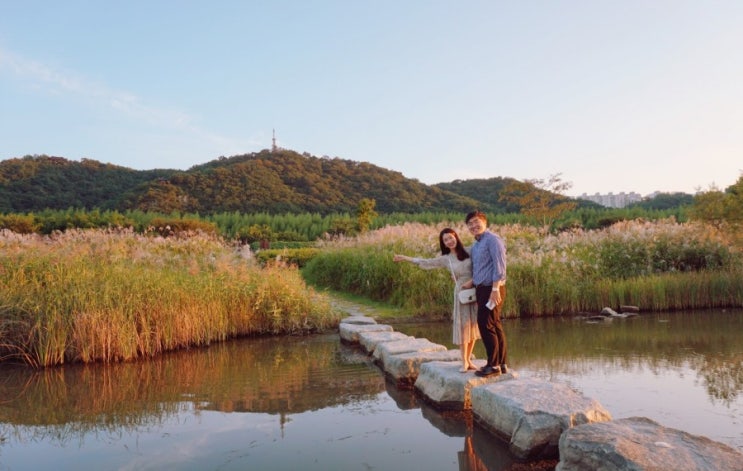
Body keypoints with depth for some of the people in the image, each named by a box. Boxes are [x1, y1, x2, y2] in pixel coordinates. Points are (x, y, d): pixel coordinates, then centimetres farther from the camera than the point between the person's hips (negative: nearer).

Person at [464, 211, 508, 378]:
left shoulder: (492, 239, -10)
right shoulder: (475, 245, 17)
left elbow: (499, 265, -17)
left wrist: (495, 289, -22)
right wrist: (471, 282, 12)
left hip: (491, 289, -9)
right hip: (482, 289, 9)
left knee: (486, 324, -8)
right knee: (495, 326, 12)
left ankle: (493, 365, -1)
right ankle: (501, 364, 18)